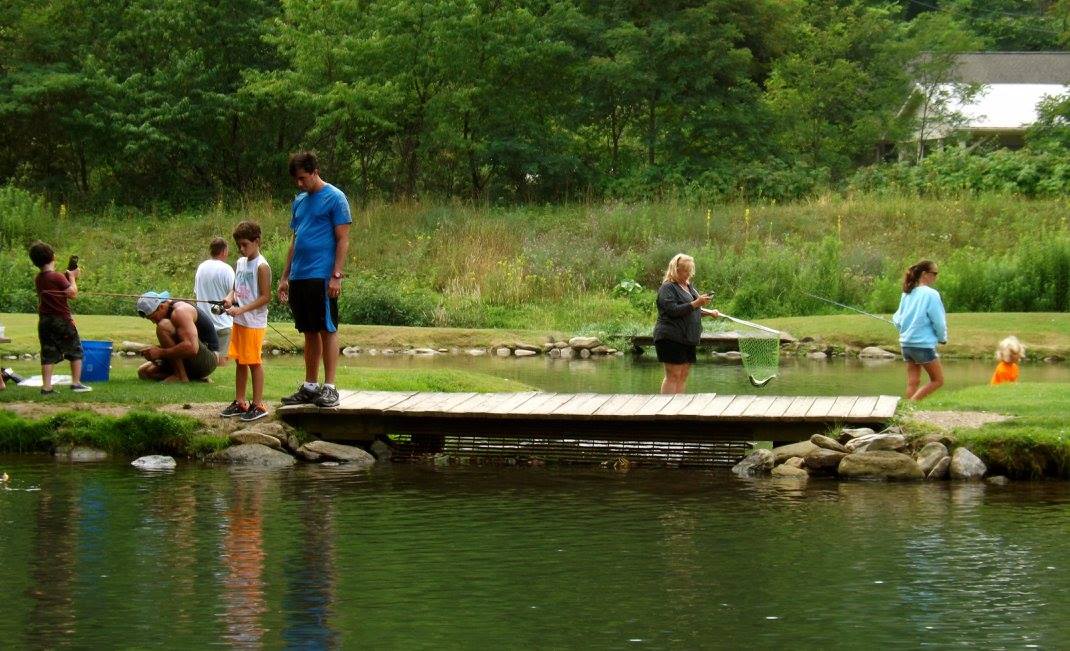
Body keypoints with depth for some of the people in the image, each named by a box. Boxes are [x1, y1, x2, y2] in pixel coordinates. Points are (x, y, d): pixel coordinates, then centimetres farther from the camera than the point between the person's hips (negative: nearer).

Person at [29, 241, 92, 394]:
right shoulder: (57, 277, -14)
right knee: (75, 351, 8)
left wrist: (71, 276, 12)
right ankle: (76, 383, 6)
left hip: (44, 321, 6)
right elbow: (72, 294, -16)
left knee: (48, 355, 6)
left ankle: (46, 387, 1)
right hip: (61, 319, -6)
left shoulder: (38, 278, 7)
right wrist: (72, 277, -4)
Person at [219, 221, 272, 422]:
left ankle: (258, 405, 4)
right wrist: (229, 298, -4)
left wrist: (241, 309, -22)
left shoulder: (261, 266, -13)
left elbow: (265, 297, -16)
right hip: (239, 322, 8)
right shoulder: (240, 263, 11)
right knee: (240, 361, 12)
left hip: (254, 323, -8)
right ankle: (239, 402, 21)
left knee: (254, 362, -3)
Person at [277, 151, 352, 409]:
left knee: (327, 330, -3)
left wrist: (336, 275, -15)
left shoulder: (335, 198, -5)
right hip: (299, 278, 7)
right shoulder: (299, 201, 17)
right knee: (310, 332, 11)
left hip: (322, 277, -7)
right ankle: (309, 387, 16)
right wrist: (285, 276, 17)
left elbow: (343, 240, -9)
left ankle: (330, 387, -1)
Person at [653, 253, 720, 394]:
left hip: (687, 339, 9)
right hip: (671, 338, -9)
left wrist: (709, 312, 13)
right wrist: (695, 304, -24)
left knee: (683, 375, 8)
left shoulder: (689, 286, 18)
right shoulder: (667, 288, -9)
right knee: (673, 375, -10)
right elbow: (673, 310, -21)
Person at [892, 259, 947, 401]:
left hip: (906, 344, 7)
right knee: (938, 380, 4)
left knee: (912, 382, 11)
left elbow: (897, 319, 12)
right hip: (924, 345, -7)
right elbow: (939, 322, -12)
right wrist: (943, 338, 6)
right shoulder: (930, 294, -13)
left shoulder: (907, 294, 8)